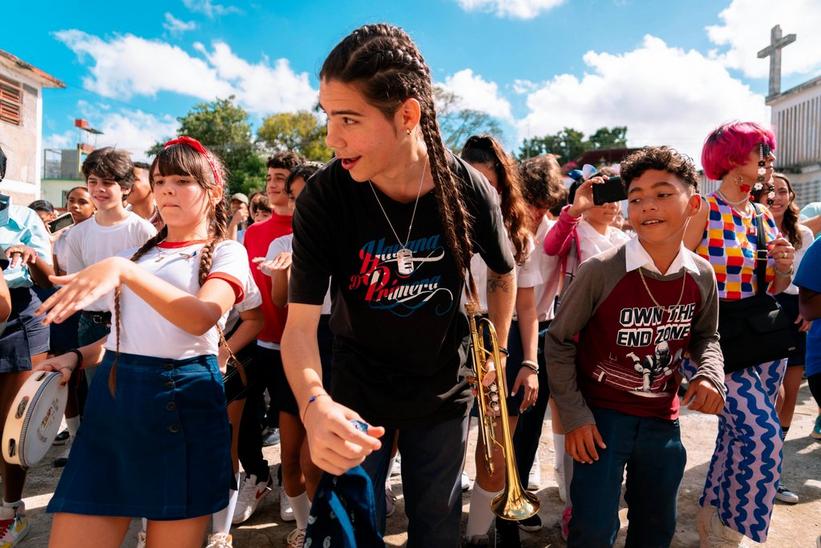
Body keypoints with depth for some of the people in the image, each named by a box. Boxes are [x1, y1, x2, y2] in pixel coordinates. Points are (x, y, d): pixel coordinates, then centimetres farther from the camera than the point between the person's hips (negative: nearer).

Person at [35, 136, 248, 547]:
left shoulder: (225, 252, -1)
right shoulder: (141, 251, 17)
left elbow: (201, 318, -21)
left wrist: (124, 270, -29)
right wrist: (78, 356, 7)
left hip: (181, 402, -5)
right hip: (110, 398, 5)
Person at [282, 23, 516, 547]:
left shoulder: (470, 191, -18)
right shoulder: (323, 199, -22)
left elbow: (504, 274, 3)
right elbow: (300, 324, -24)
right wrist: (314, 404, -42)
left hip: (444, 397, 1)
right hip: (357, 397, -1)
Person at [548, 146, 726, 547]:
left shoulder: (702, 277, -5)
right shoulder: (600, 270, -19)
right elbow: (559, 342, -10)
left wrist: (710, 374, -9)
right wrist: (573, 415, -11)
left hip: (662, 420, 5)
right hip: (602, 416, -4)